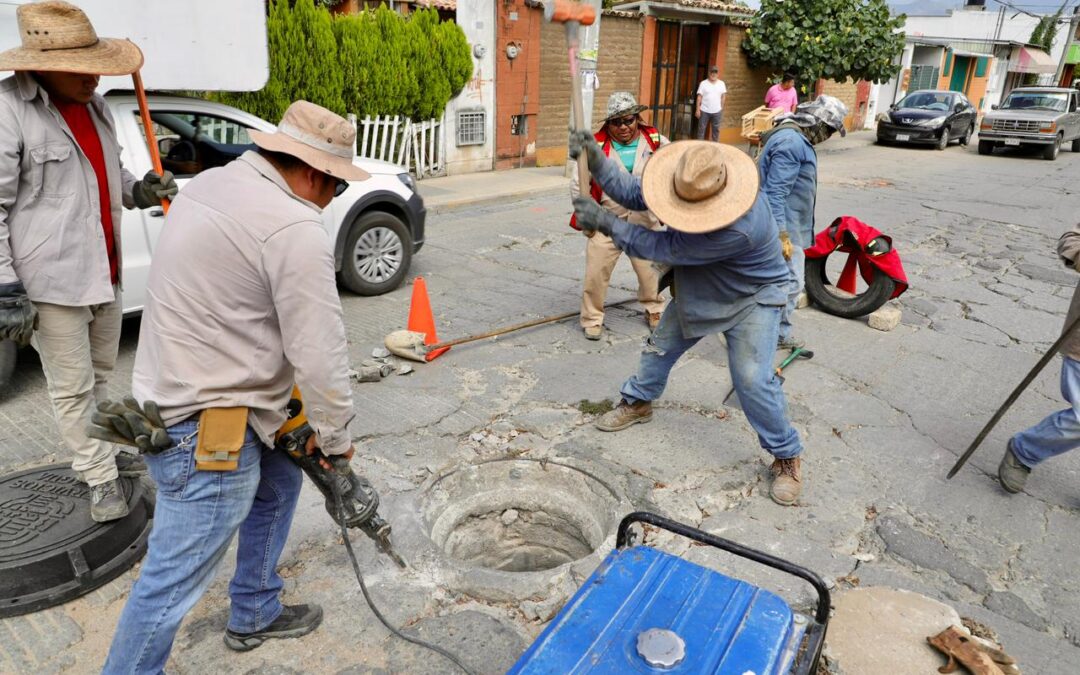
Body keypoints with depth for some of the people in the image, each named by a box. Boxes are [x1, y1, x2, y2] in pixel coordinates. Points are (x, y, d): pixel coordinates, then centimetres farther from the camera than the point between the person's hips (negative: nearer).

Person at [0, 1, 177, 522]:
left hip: (104, 270, 8)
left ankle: (99, 453, 37)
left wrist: (139, 191, 2)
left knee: (101, 374, 20)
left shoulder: (92, 104, 9)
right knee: (72, 388, 5)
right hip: (52, 279, -7)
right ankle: (100, 478, 18)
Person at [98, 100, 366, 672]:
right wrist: (335, 437, -4)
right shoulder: (295, 229, -23)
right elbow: (320, 353, -20)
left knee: (279, 481, 26)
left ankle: (254, 615, 43)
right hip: (205, 431, -11)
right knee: (176, 577, 4)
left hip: (174, 391, 11)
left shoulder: (211, 183, 7)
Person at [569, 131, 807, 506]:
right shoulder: (687, 182, -23)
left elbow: (663, 248, -38)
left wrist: (604, 221, -34)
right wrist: (596, 160, -31)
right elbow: (634, 193, -15)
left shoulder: (739, 227, -44)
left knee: (753, 379, -15)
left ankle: (787, 456, 6)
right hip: (698, 291, 7)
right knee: (660, 346, 15)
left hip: (753, 296, -7)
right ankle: (637, 403, 41)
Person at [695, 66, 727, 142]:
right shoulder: (703, 83, -4)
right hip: (704, 111, -2)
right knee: (701, 129, 3)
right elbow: (699, 97, -5)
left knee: (716, 129, 8)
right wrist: (697, 109, -9)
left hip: (717, 111, 2)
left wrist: (721, 108, 5)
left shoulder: (721, 84, 2)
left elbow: (723, 96, 8)